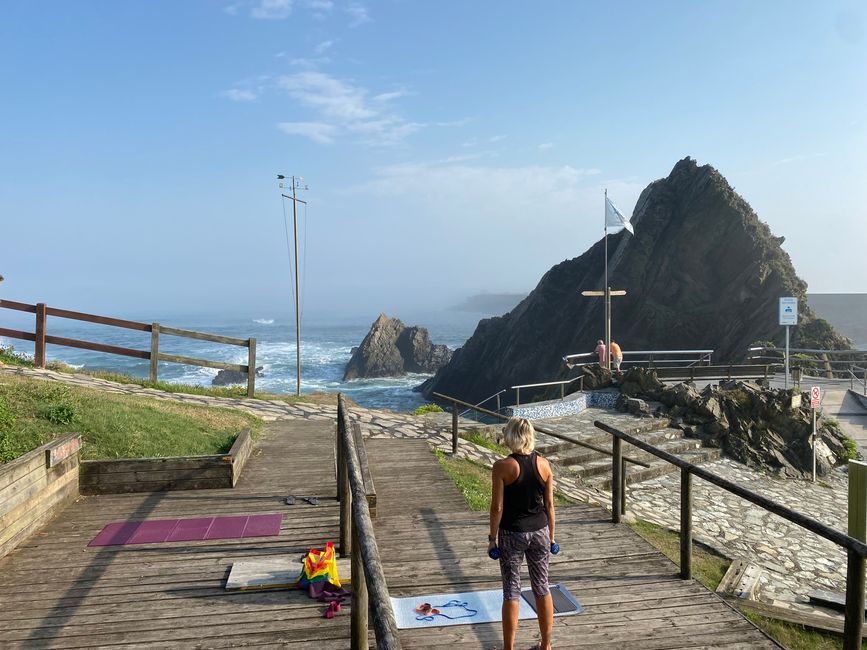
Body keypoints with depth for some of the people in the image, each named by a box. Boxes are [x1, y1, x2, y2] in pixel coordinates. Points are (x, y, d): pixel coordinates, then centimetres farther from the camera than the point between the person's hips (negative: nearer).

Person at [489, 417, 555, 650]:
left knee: (511, 591, 8)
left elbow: (497, 507, -13)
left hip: (512, 534, -4)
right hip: (539, 531, 4)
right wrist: (551, 535, 13)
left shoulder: (502, 466, -16)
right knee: (542, 587, 17)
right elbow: (549, 504, 2)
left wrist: (492, 537, -2)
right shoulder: (543, 464, -4)